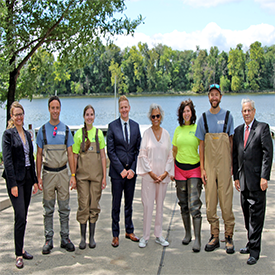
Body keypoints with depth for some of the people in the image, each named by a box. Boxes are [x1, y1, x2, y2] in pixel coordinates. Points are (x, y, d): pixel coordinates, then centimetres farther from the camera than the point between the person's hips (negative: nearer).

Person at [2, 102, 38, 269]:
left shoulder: (27, 134, 13)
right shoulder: (8, 134, -7)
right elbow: (7, 160, -13)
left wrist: (35, 180, 14)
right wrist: (13, 184, -17)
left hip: (27, 177, 7)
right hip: (15, 178, -7)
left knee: (23, 217, 12)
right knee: (20, 216, -10)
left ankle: (21, 248, 23)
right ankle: (19, 255, -1)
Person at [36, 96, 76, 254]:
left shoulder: (66, 130, 5)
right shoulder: (43, 130, 3)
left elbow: (70, 154, 5)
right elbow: (39, 155, 4)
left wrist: (73, 175, -2)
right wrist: (38, 177, -2)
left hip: (63, 173, 1)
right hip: (48, 173, 0)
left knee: (64, 208, 6)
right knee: (48, 209, 6)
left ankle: (65, 238, 16)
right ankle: (49, 240, 14)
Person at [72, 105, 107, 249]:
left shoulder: (99, 133, 7)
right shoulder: (79, 133, 2)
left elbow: (103, 156, 7)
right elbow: (74, 156, 3)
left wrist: (104, 176, 2)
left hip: (96, 174, 1)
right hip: (82, 174, -1)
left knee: (94, 205, 5)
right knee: (83, 205, -1)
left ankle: (92, 237, 15)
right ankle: (83, 237, 9)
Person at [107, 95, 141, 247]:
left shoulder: (135, 126, 7)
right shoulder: (112, 126, -2)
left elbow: (138, 149, 6)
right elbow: (110, 150, -5)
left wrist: (132, 169, -4)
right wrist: (121, 170, -10)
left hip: (131, 170, 3)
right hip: (117, 171, -3)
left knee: (129, 202, 13)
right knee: (116, 204, 4)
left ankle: (129, 231, 27)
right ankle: (115, 235, 15)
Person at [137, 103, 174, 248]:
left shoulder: (166, 134, 7)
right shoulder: (147, 133, -2)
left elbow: (170, 155, 8)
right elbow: (142, 155, -4)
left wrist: (166, 173, -3)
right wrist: (151, 172, -9)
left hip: (163, 175, 3)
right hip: (149, 175, -3)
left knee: (160, 205, 10)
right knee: (148, 205, -2)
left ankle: (159, 236, 20)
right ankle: (145, 236, 8)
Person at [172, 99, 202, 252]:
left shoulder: (198, 128, -4)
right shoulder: (178, 129, 8)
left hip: (194, 169, -4)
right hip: (180, 169, 4)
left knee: (194, 204, -10)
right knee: (183, 204, 11)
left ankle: (197, 239, -6)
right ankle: (187, 234, 25)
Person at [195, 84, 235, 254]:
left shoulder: (228, 116, 5)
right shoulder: (203, 118, 7)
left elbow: (231, 141, 7)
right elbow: (201, 144, 9)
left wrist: (232, 164, 0)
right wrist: (202, 168, 3)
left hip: (224, 165, -2)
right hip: (209, 166, 2)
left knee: (226, 201, -3)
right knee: (210, 203, 3)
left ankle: (229, 237, 8)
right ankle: (214, 237, 14)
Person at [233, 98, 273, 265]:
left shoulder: (263, 128, -3)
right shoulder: (238, 131, 14)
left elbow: (268, 153, -10)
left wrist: (264, 177, -15)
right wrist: (236, 177, 11)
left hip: (257, 180, -6)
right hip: (244, 179, 6)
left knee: (256, 215, -4)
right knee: (247, 214, 13)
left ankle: (254, 251, 1)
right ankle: (251, 244, 26)